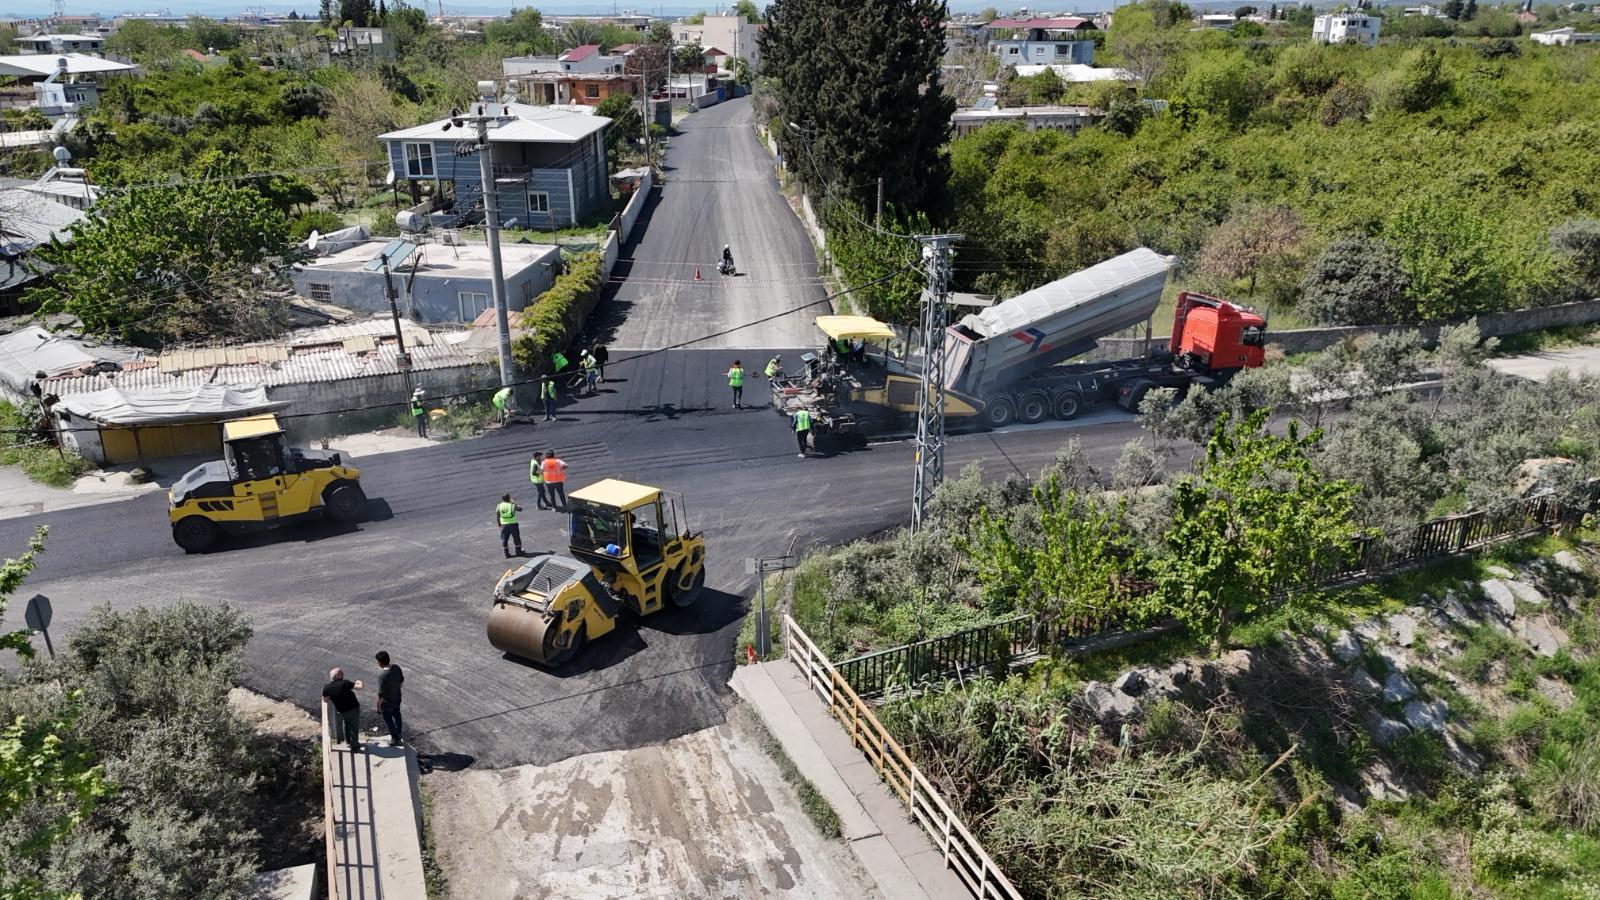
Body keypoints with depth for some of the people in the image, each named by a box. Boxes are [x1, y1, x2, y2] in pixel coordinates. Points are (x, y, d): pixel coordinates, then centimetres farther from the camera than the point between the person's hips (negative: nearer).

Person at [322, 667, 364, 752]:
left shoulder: (326, 687, -11)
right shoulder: (344, 683, -23)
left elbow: (325, 700, 3)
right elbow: (359, 687, -22)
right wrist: (359, 682, 0)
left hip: (342, 712, 4)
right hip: (354, 709, -4)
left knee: (346, 724, 33)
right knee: (354, 728, 13)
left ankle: (348, 740, 45)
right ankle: (354, 747, 21)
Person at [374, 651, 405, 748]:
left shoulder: (382, 677, -37)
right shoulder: (396, 667, -16)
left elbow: (381, 694, -27)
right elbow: (401, 680, 2)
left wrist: (378, 705, -10)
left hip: (387, 702, -6)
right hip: (397, 698, 6)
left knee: (388, 720, 18)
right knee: (396, 715, 28)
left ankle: (396, 740, 33)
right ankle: (397, 733, 50)